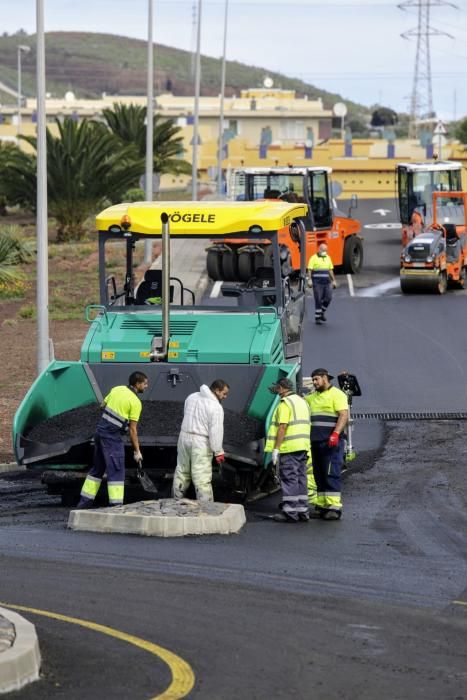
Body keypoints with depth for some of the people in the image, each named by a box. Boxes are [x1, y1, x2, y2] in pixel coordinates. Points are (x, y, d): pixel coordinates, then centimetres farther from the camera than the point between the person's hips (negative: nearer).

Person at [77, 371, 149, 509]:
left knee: (97, 468, 18)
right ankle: (116, 505, -10)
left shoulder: (116, 389, 7)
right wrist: (137, 451, -5)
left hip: (100, 430, 7)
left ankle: (85, 501, 23)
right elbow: (132, 429, -11)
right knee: (116, 471, -4)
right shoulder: (135, 402, -11)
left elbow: (103, 404, 17)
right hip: (113, 436, -7)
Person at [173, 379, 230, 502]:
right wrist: (218, 452, -14)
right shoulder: (216, 407, -14)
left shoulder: (192, 397, 10)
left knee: (182, 472, 17)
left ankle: (177, 500, 25)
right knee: (202, 478, -6)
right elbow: (216, 431, -18)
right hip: (201, 443, -7)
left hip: (184, 437, 7)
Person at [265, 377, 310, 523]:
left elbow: (282, 427, -17)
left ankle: (290, 512, -8)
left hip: (289, 447, -9)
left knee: (289, 479, -6)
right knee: (300, 479, 12)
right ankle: (302, 510, 14)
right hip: (303, 446, 9)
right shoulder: (302, 402, 18)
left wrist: (276, 448, -16)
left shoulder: (285, 403, -10)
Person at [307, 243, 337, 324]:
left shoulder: (328, 258, 14)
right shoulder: (314, 258, -3)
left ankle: (322, 312, 18)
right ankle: (317, 318, 5)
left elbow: (330, 270, 20)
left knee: (328, 298, -4)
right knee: (318, 300, -3)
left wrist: (333, 280, 16)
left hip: (327, 282, 5)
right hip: (317, 283, -5)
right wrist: (309, 280, -19)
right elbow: (309, 270, -8)